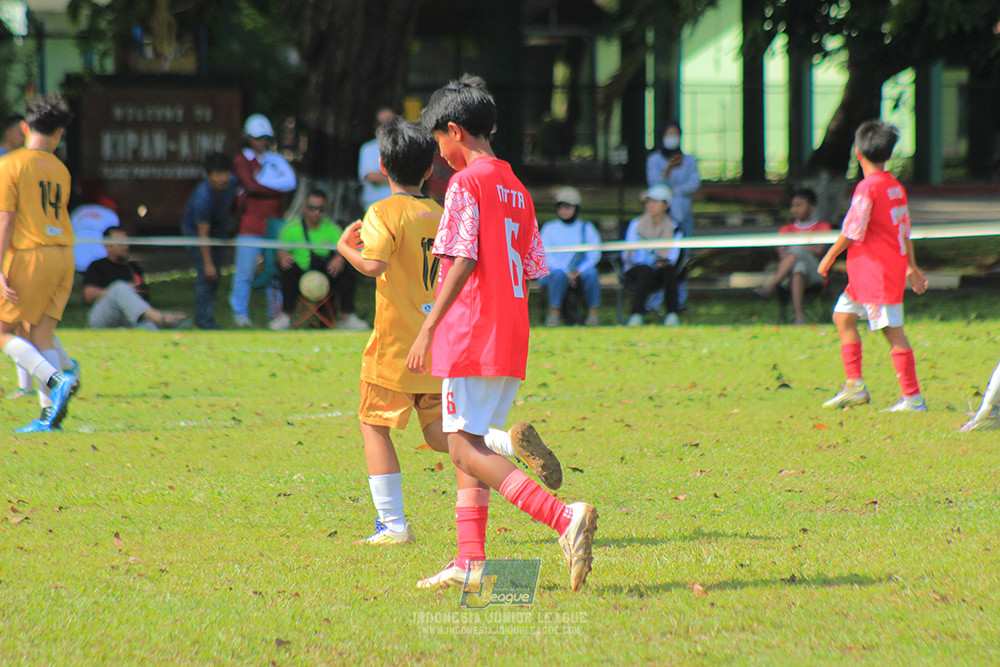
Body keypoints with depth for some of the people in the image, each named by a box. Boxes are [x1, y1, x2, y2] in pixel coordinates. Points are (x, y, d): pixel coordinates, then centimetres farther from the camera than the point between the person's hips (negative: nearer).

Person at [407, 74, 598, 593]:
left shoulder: (467, 183, -8)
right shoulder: (518, 191, 16)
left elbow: (462, 261, -18)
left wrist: (428, 327, -18)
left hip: (471, 335, -9)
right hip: (512, 341, 9)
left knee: (466, 449, -10)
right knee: (471, 446, 14)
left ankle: (563, 516, -26)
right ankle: (471, 562, 11)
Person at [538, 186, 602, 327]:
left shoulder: (586, 228, 11)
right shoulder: (549, 228, 8)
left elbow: (595, 255, 5)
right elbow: (546, 256, -1)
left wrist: (579, 271, -13)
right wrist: (566, 273, -16)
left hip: (580, 273, 1)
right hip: (551, 273, -1)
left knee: (591, 273, -31)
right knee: (559, 274, -36)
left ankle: (593, 314, -30)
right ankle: (553, 314, -39)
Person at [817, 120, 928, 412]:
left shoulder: (868, 187, -16)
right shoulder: (895, 186, 11)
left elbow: (852, 231, -16)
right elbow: (905, 229, 17)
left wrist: (829, 257, -2)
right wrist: (911, 267, 24)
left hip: (877, 268, -9)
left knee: (893, 331, -8)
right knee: (843, 316, 18)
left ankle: (913, 398, -7)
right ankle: (855, 385, 16)